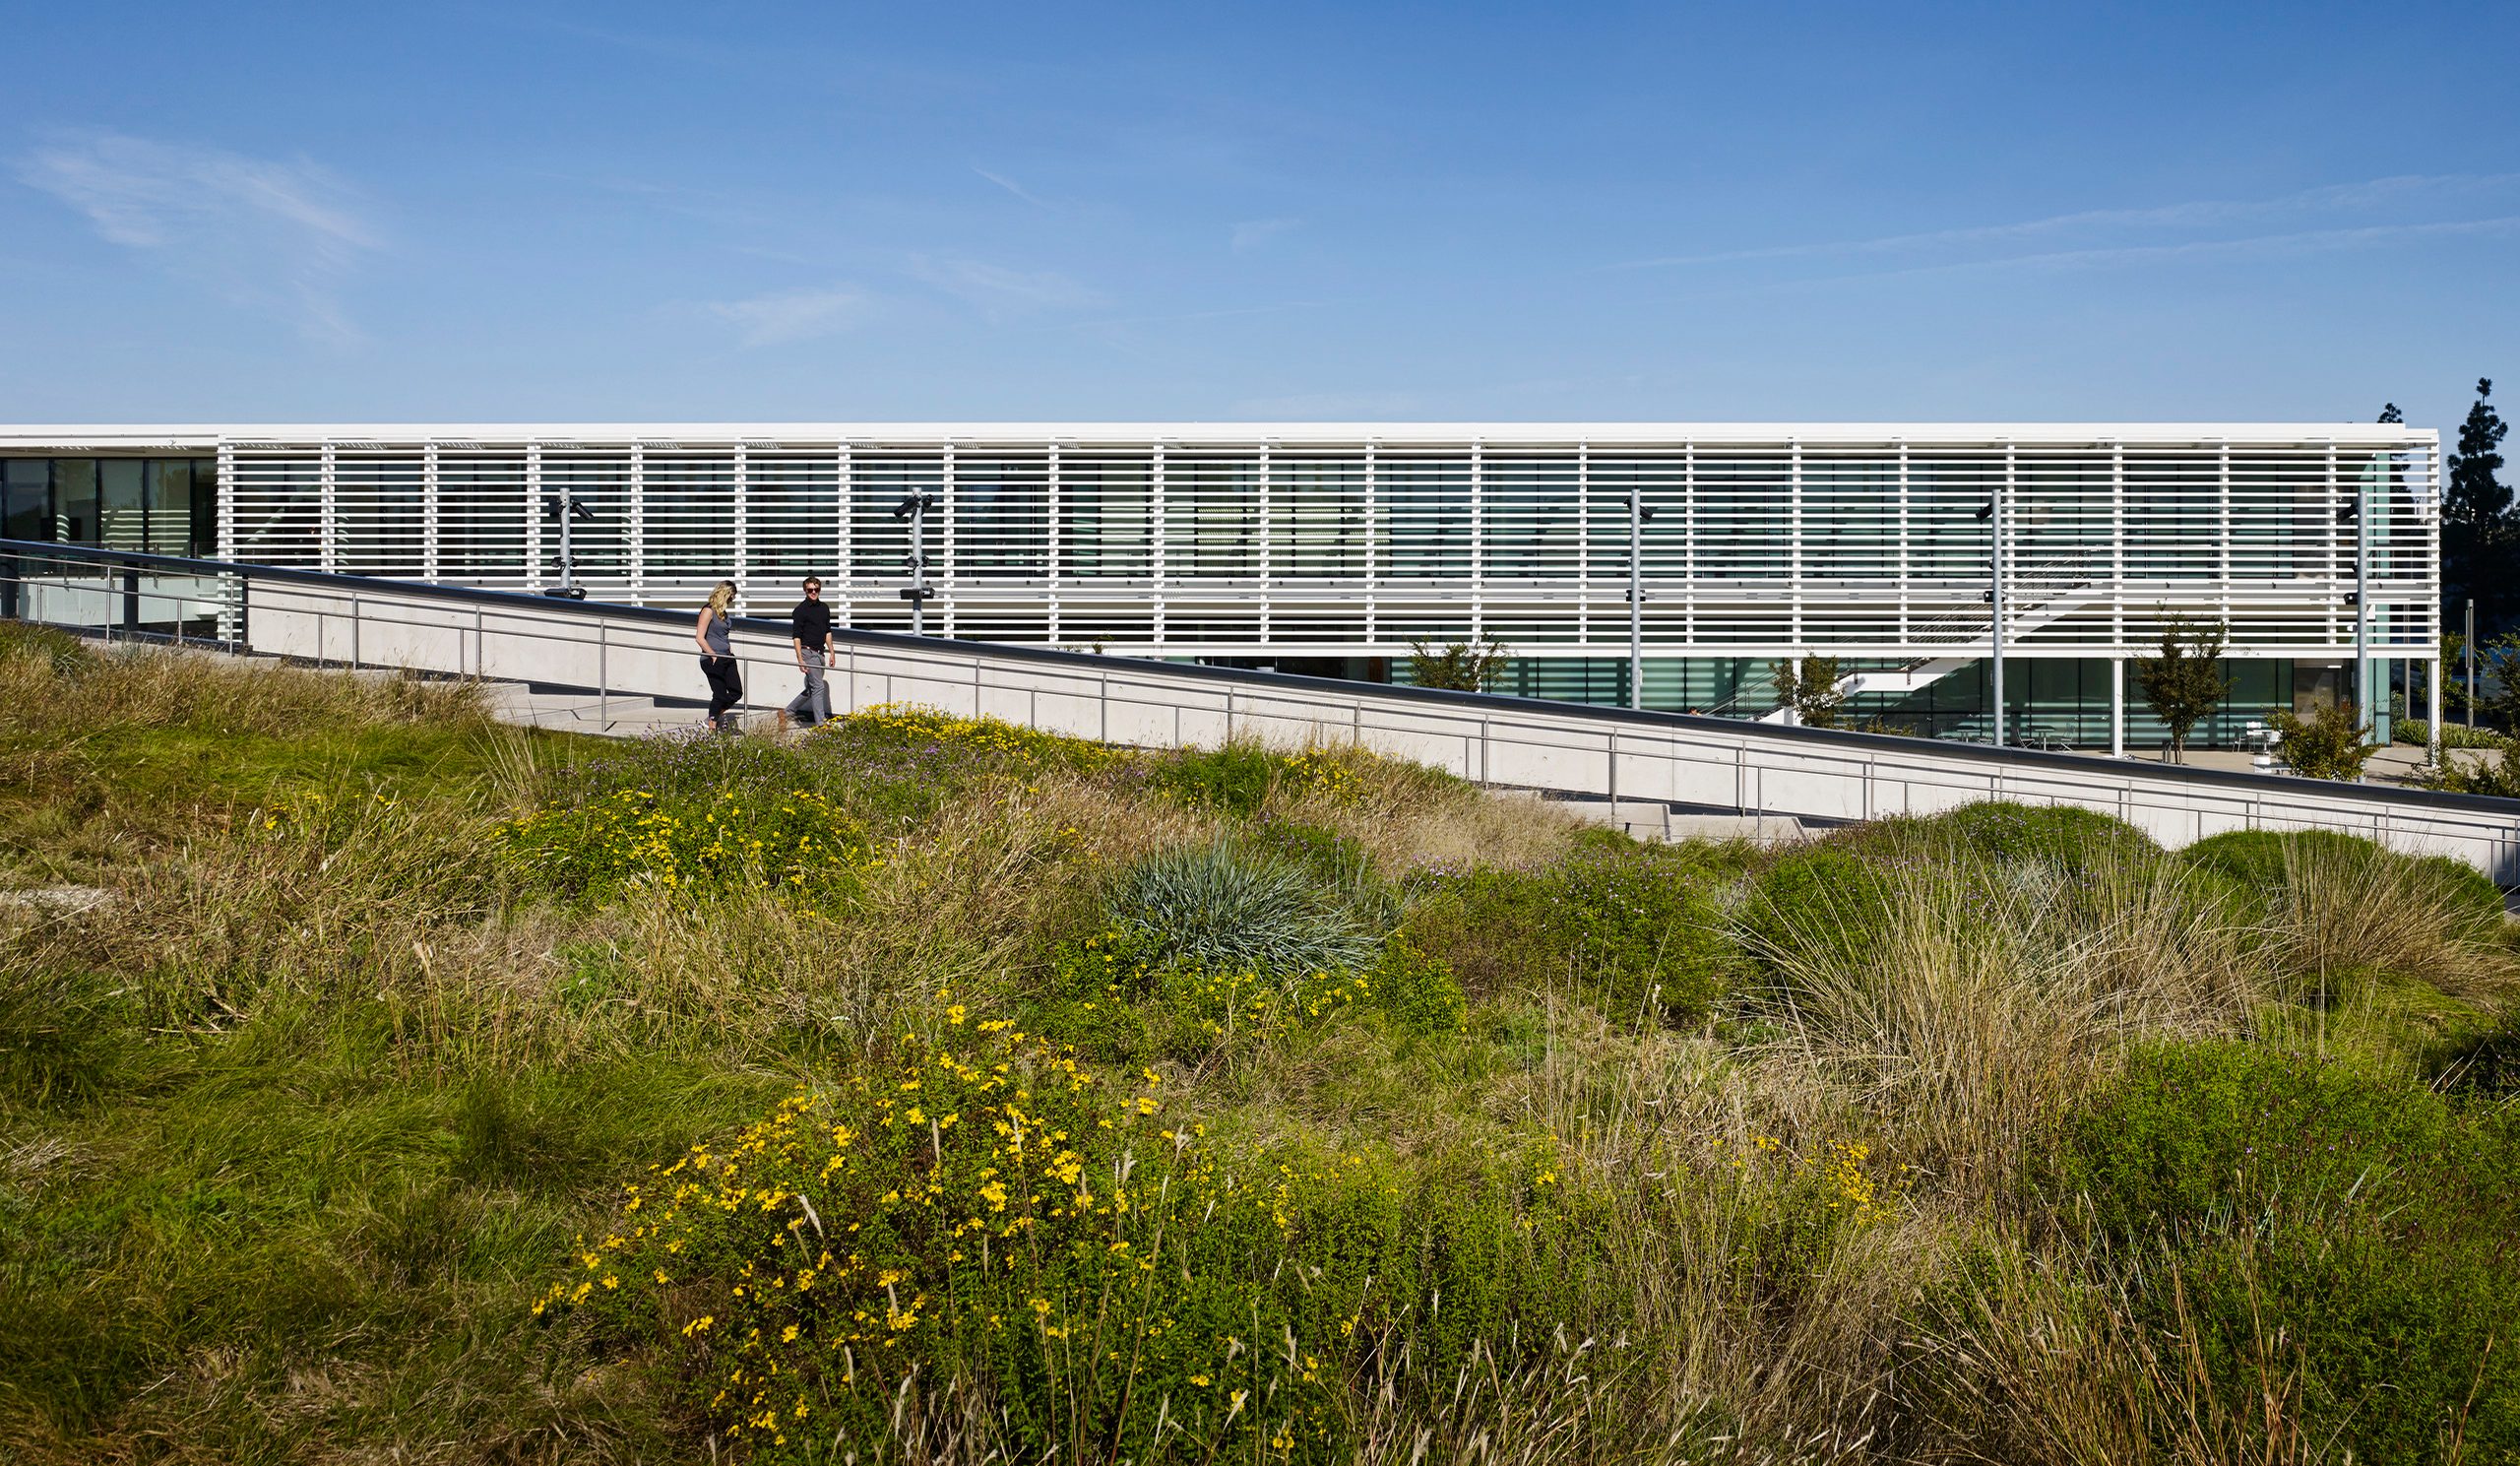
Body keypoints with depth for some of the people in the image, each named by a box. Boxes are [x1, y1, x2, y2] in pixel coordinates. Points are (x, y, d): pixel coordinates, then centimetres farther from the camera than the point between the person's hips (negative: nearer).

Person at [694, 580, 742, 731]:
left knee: (736, 693, 6)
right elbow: (699, 638, -16)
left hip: (727, 659, 8)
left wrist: (730, 651, 12)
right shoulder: (708, 611, -12)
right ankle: (712, 727, 9)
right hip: (712, 661, -8)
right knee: (720, 695, -4)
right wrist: (714, 656, -15)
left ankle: (716, 715, 26)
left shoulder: (723, 611, 13)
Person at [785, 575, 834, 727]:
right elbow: (796, 636, -12)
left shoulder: (824, 608, 11)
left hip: (820, 653, 7)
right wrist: (800, 659, -17)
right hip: (808, 652, -7)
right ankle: (820, 723, -9)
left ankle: (790, 710, 30)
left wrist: (831, 653, 15)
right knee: (818, 687, -10)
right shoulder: (800, 610, -9)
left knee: (812, 688, 14)